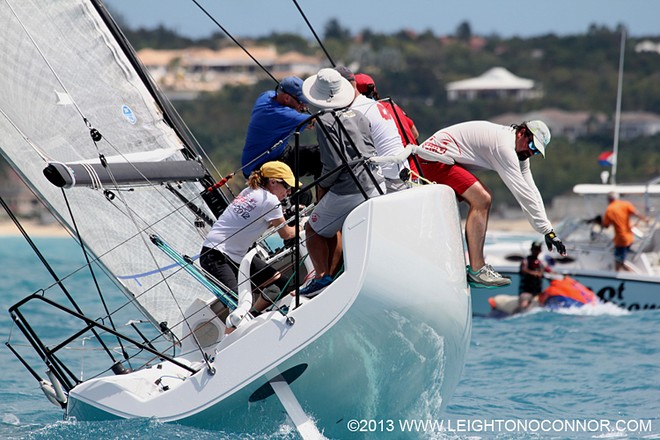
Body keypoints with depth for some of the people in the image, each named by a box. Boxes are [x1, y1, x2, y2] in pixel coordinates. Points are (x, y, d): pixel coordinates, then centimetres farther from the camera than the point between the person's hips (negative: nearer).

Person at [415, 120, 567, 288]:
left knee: (482, 198, 14)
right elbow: (522, 193, -22)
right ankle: (476, 271, -19)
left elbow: (531, 191, 9)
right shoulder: (504, 145, -21)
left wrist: (548, 229, 1)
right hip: (435, 157, -11)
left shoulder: (520, 151, 11)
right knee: (481, 200, -18)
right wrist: (547, 230, -19)